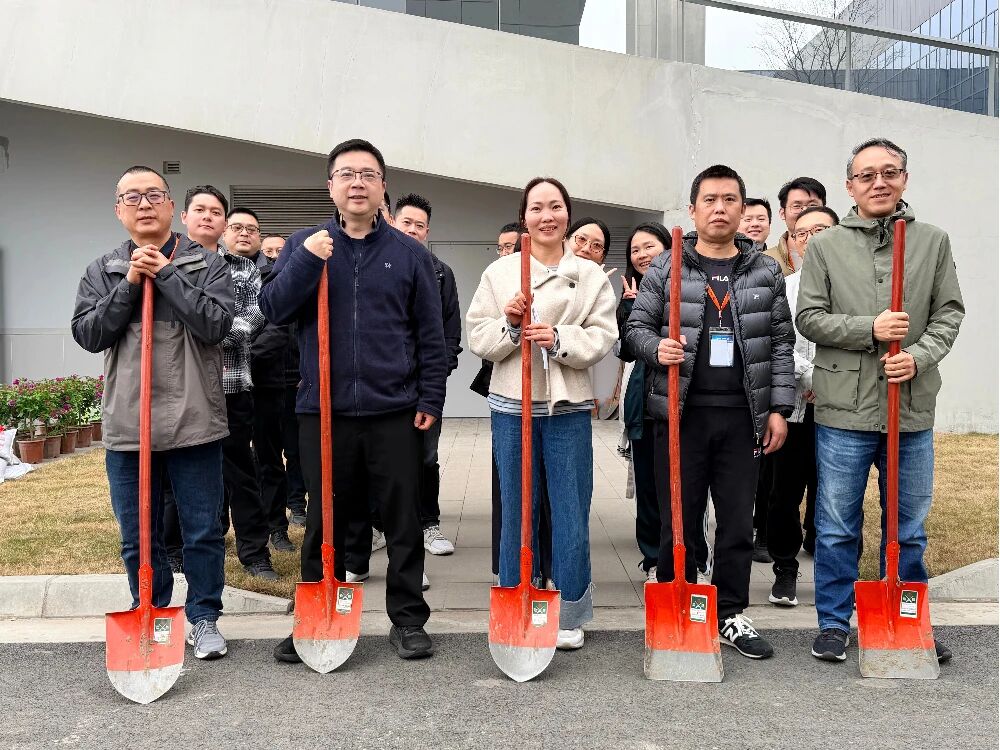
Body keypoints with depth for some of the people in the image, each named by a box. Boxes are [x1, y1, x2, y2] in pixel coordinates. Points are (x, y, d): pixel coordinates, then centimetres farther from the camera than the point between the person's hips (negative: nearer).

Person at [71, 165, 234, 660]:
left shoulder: (206, 264, 2)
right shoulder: (103, 271, 9)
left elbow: (216, 324, -13)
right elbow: (87, 334, -2)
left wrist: (165, 274, -13)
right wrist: (129, 284, -10)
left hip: (194, 421, -2)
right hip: (127, 425, 2)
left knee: (203, 532, 7)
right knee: (137, 537, 12)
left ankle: (204, 618, 23)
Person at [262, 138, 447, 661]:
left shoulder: (409, 252, 7)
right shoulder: (304, 245, 8)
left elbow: (430, 333, 6)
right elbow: (273, 309, -3)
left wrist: (431, 399, 0)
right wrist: (307, 260, -15)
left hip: (394, 411, 0)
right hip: (323, 410, 1)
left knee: (403, 520, 6)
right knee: (324, 521, 11)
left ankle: (408, 619, 20)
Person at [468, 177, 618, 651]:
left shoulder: (590, 276, 6)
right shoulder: (499, 273, 6)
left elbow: (603, 338, -3)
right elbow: (478, 340, 2)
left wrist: (558, 339, -18)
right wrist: (509, 325, -16)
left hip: (567, 407, 0)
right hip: (511, 405, 0)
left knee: (571, 512, 2)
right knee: (517, 511, 8)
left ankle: (570, 616, 17)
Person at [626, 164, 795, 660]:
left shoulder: (765, 272, 9)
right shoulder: (665, 268, 4)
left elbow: (781, 343, 9)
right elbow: (636, 326, 5)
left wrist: (779, 408, 4)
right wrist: (657, 348, -17)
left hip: (743, 416, 2)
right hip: (682, 413, -2)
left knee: (738, 522, 9)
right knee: (678, 521, 6)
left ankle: (731, 615, 23)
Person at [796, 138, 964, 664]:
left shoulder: (933, 241, 7)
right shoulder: (825, 246, 3)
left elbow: (949, 312, 6)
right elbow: (809, 318, -1)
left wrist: (919, 356, -12)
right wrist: (870, 329, -14)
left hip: (913, 410, 2)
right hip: (844, 409, -2)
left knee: (909, 529, 14)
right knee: (837, 528, 7)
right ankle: (834, 624, 23)